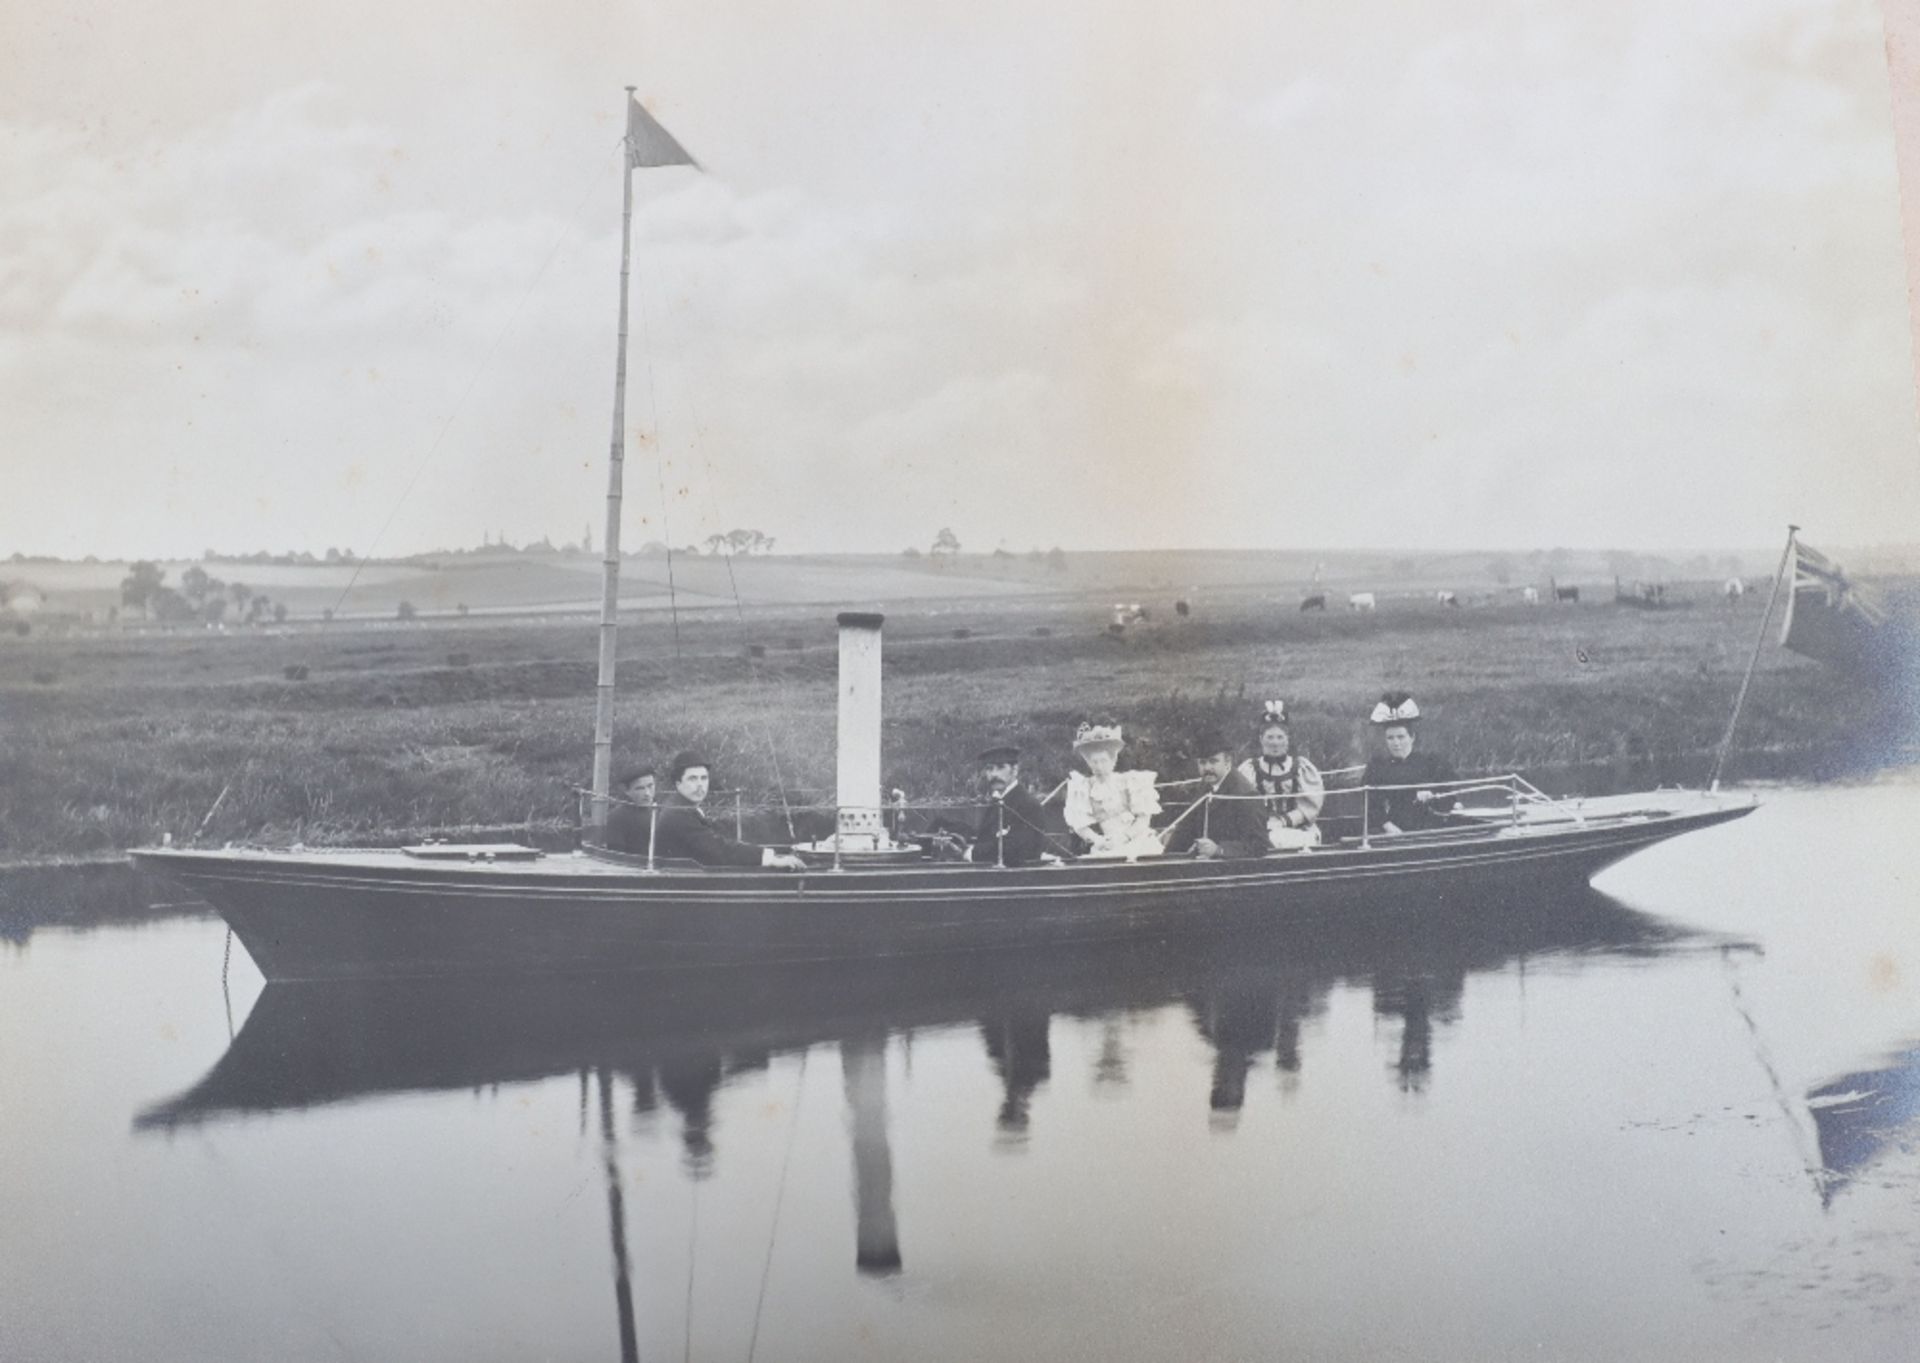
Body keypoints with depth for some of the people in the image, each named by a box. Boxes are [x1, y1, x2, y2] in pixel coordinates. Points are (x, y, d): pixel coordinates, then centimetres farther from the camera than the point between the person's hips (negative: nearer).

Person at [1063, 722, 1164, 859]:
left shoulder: (1131, 781, 5)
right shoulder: (1083, 788, 7)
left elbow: (1144, 818, 0)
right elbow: (1080, 825, 1)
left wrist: (1125, 836, -16)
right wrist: (1098, 840, -18)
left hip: (1137, 841, 0)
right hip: (1106, 848, 0)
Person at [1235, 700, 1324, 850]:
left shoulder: (1302, 767, 8)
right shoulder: (1248, 769, 7)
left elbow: (1311, 805, 3)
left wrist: (1286, 820, -11)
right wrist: (1267, 822, -15)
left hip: (1298, 830, 1)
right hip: (1260, 831, -1)